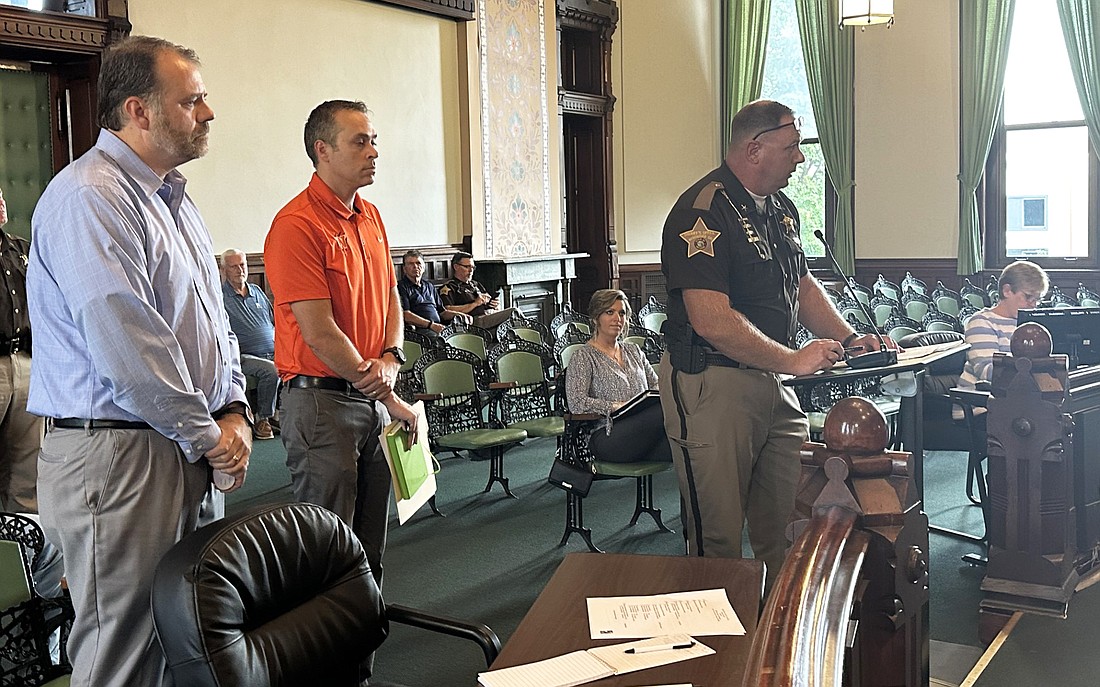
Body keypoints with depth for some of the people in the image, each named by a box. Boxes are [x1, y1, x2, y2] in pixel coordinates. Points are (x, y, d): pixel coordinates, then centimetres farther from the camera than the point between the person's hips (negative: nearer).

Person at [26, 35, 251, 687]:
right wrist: (207, 435, -12)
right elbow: (127, 345, -22)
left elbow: (213, 318, 21)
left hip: (184, 455, 10)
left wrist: (234, 409, 6)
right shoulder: (89, 198, -15)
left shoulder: (173, 198, 17)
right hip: (116, 455, -9)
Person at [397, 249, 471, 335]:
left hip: (438, 327, 7)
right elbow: (405, 314, -9)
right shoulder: (401, 286, 5)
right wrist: (430, 324, -18)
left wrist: (458, 314, 8)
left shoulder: (430, 286, 27)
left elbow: (442, 311, 30)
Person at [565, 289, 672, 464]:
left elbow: (656, 384, 27)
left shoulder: (633, 350, 27)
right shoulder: (583, 357, 5)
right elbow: (576, 404, -8)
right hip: (608, 437, -6)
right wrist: (617, 407, -16)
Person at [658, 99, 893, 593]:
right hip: (712, 385, -8)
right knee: (718, 536, 0)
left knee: (791, 525, 11)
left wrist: (848, 339, 10)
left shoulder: (781, 209, 14)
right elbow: (711, 320, -24)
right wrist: (793, 360, -20)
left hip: (772, 384, 9)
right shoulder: (703, 212, -17)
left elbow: (802, 285, 25)